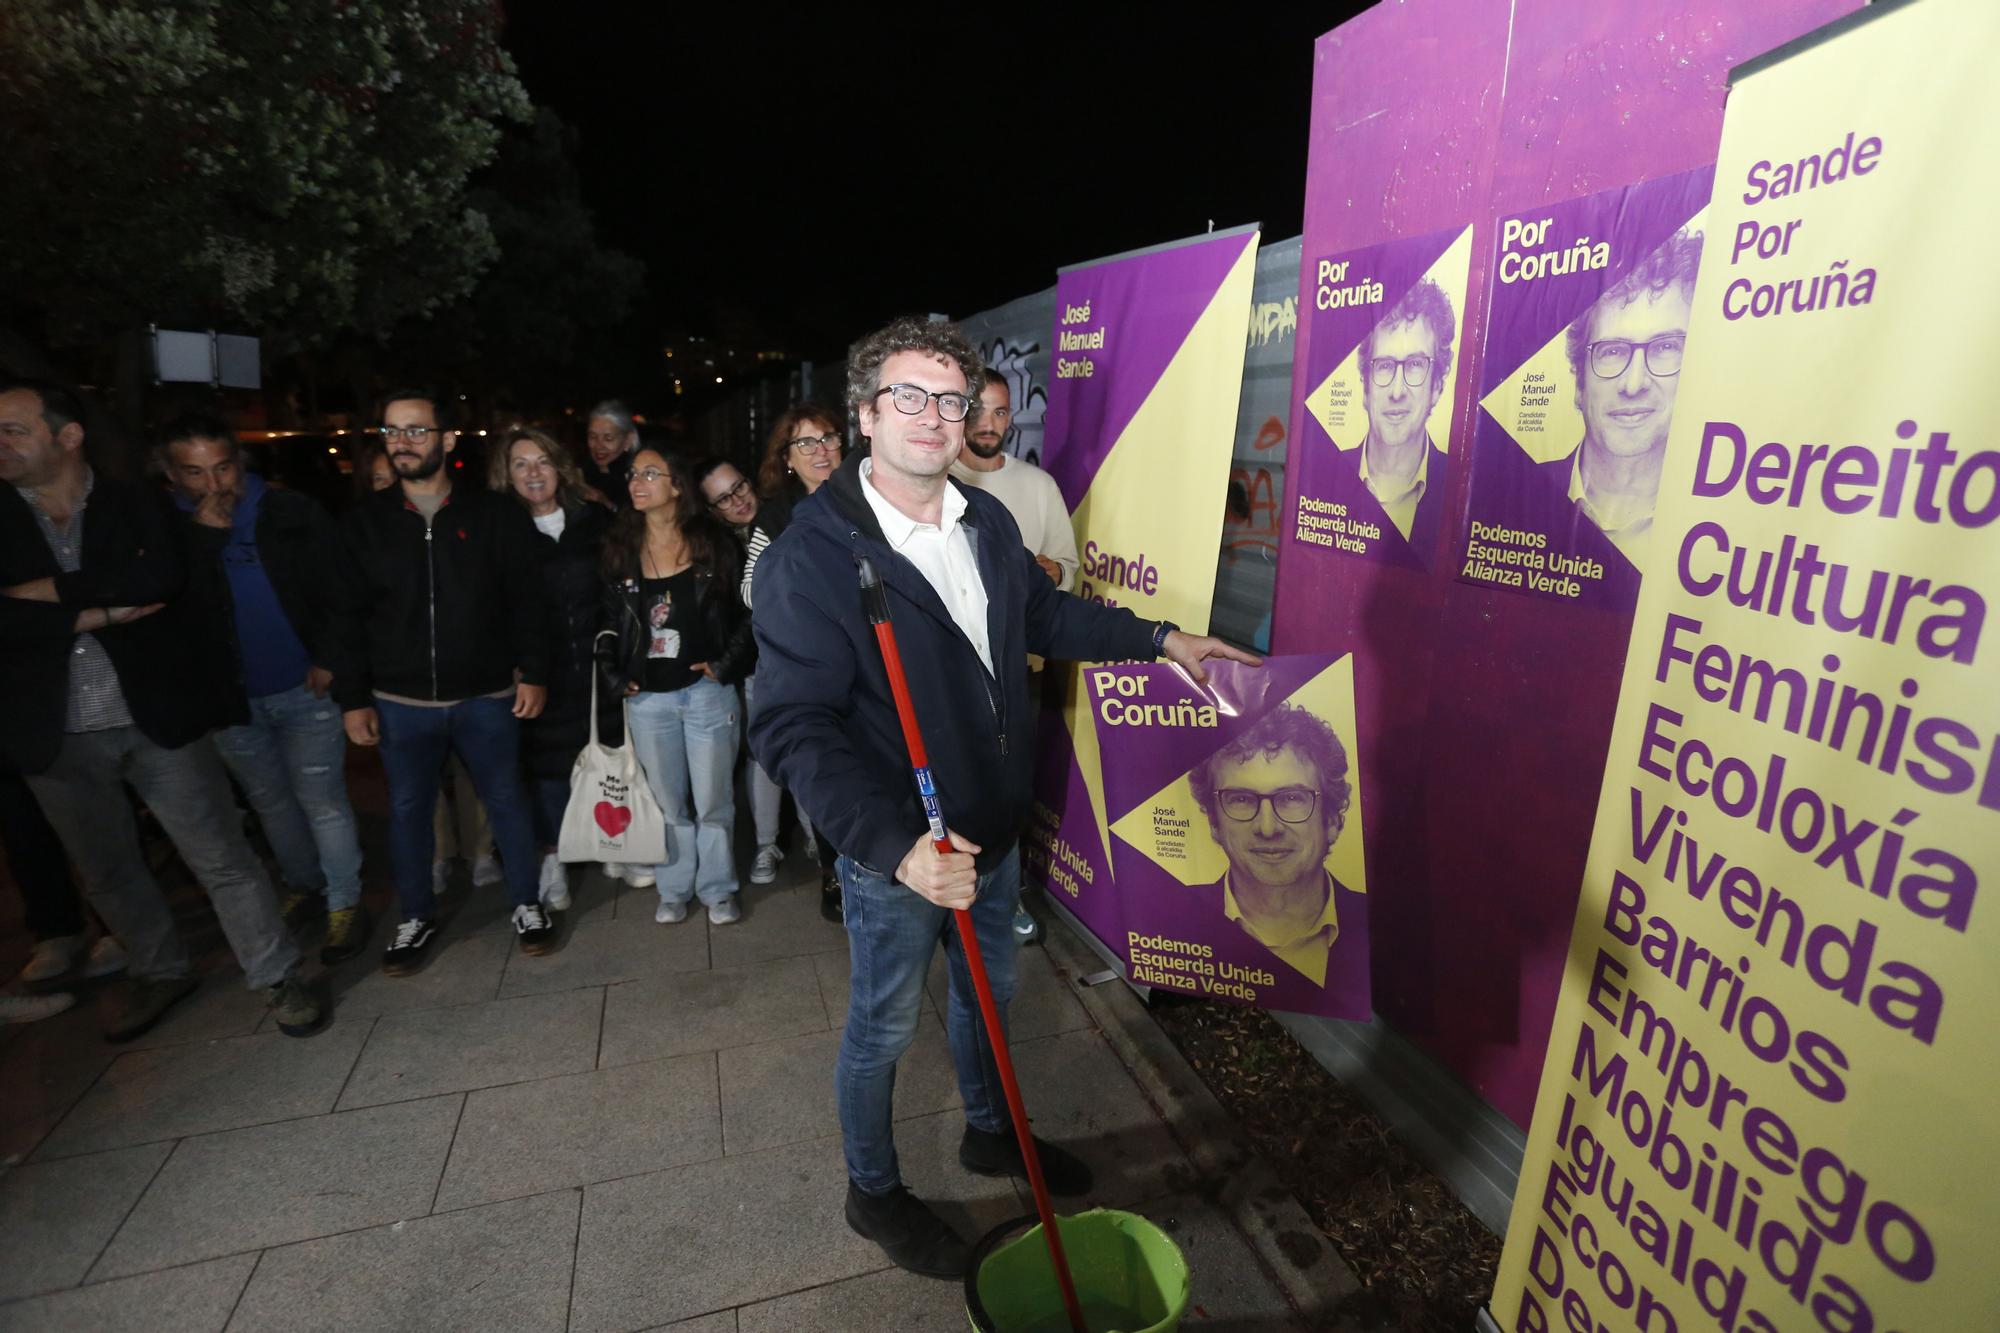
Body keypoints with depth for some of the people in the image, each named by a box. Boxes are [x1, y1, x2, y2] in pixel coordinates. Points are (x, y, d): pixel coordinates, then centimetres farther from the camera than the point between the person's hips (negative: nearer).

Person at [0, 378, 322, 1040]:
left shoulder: (137, 505, -1)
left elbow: (160, 576, -20)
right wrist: (93, 615, -16)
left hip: (157, 718, -3)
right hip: (57, 737, 4)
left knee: (222, 858, 2)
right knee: (107, 872, 18)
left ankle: (278, 975, 15)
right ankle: (159, 971, 39)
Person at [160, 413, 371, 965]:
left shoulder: (292, 515, -8)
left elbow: (337, 590, -6)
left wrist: (328, 659, -15)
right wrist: (207, 535, -17)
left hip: (304, 689, -3)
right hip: (228, 696, 4)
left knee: (322, 801, -1)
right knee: (270, 802, 18)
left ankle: (345, 903, 11)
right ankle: (304, 885, 36)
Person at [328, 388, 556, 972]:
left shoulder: (496, 514, -4)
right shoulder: (365, 521, 1)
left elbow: (526, 600, -1)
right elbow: (348, 617, 3)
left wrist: (533, 673, -7)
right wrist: (353, 698, 0)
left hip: (486, 696, -2)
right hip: (400, 703, 2)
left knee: (506, 801, 10)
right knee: (407, 811, 13)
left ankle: (526, 904, 27)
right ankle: (416, 918, 31)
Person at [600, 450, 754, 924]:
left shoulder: (714, 543, -1)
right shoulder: (620, 549, 5)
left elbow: (747, 614, 1)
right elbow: (608, 622, 11)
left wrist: (726, 666, -7)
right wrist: (617, 678, 2)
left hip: (706, 690, -2)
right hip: (647, 698, 2)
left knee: (712, 800, 5)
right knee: (666, 801, 11)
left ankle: (717, 889, 21)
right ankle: (674, 889, 27)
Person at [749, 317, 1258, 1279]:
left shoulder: (986, 519, -1)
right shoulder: (812, 553, -22)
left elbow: (1047, 614, 16)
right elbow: (793, 727, -26)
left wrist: (1161, 641, 12)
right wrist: (896, 846, -35)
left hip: (992, 832, 7)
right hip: (895, 853, -6)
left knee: (988, 991, 26)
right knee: (883, 1028, 16)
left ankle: (989, 1133, 54)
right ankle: (873, 1191, 44)